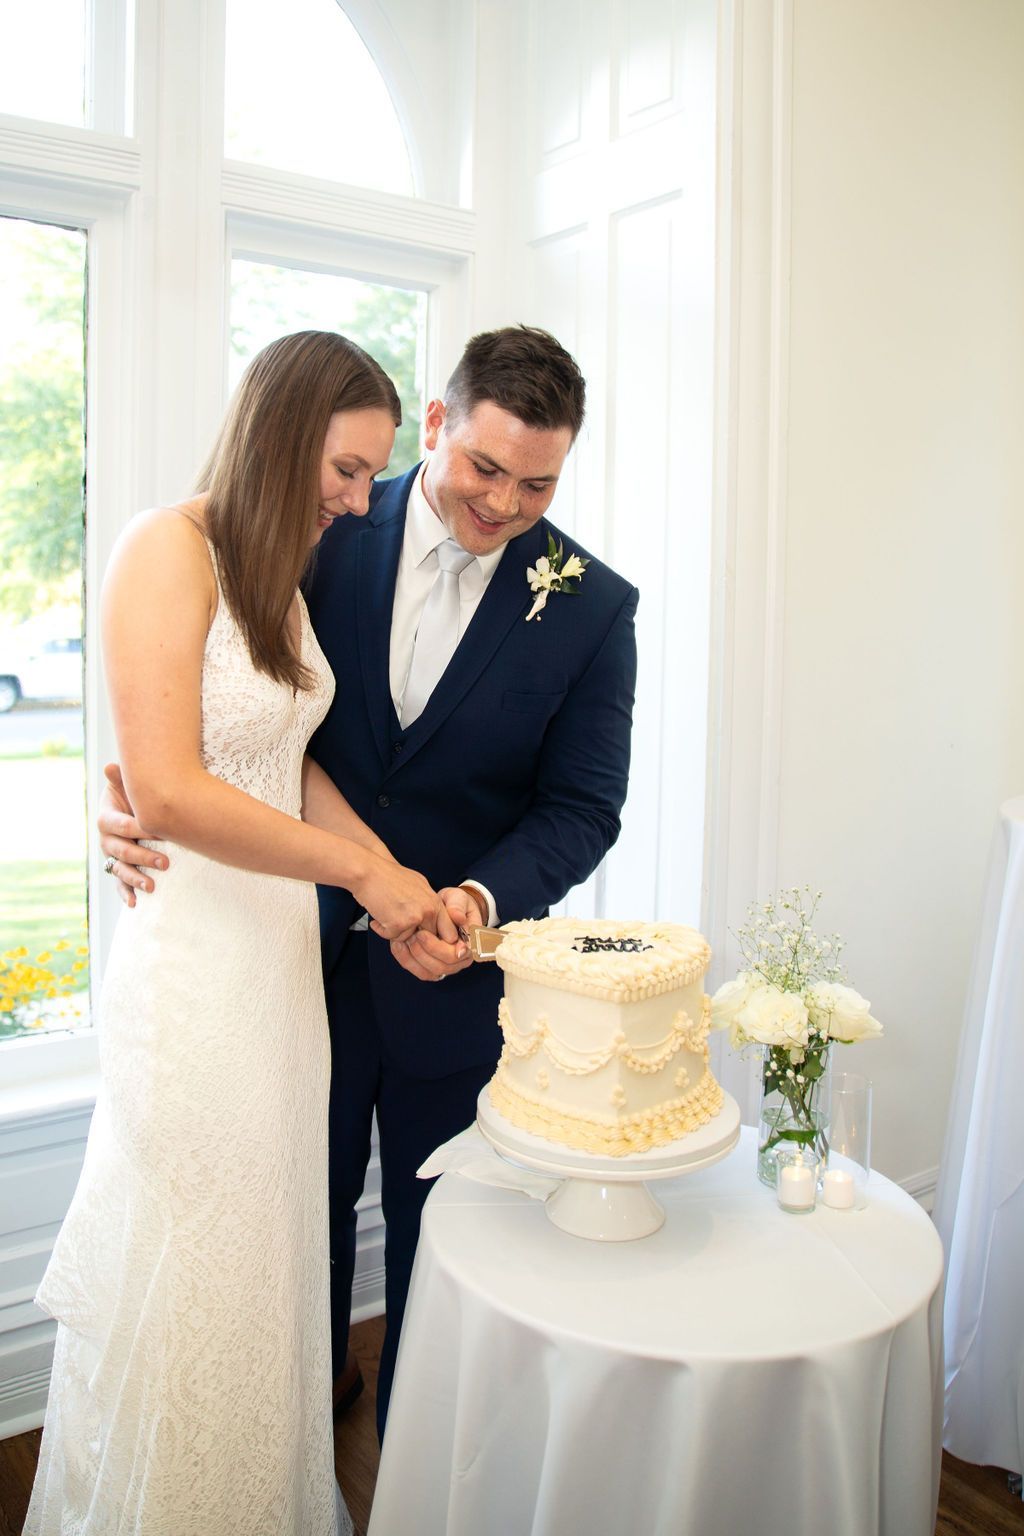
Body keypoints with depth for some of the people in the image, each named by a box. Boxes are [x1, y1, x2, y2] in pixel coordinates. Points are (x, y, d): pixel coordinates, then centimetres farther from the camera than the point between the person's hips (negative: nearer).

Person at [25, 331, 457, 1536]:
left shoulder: (283, 572, 11)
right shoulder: (167, 550, -15)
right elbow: (168, 792, -23)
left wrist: (398, 881, -2)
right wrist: (363, 870, -16)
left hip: (284, 952, 8)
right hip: (194, 969, -8)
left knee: (270, 1268, 20)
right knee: (181, 1287, 9)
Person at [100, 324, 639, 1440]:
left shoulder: (592, 607, -10)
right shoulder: (328, 532, -8)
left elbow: (582, 805, -9)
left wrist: (482, 901, -27)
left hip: (453, 972, -1)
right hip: (309, 949, 2)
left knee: (431, 1225, 18)